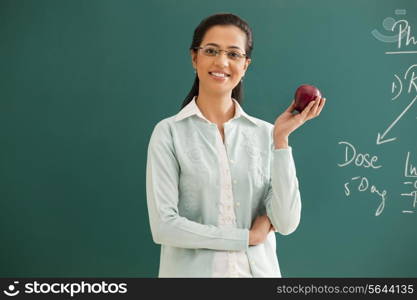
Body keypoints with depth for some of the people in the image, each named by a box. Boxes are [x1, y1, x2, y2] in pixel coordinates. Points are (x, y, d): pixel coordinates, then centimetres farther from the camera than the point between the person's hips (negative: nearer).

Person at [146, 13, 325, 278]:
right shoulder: (169, 132, -9)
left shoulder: (264, 133, -3)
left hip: (258, 271, 2)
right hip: (193, 271, -2)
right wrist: (247, 237, -10)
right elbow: (163, 226, -14)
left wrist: (281, 139, -15)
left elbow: (287, 222, -9)